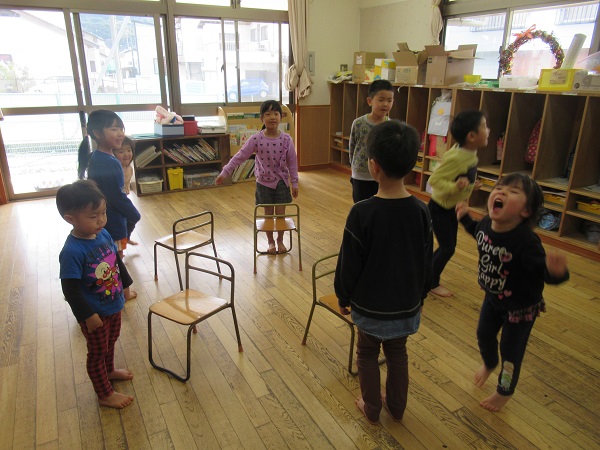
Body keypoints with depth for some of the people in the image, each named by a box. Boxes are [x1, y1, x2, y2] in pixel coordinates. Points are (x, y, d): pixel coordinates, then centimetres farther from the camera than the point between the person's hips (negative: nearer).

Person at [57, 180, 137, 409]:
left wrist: (126, 285, 16)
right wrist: (88, 315, -21)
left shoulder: (103, 234, -8)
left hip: (114, 306, 7)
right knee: (97, 352, 14)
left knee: (111, 342, 29)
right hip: (95, 313, -7)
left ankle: (109, 370, 56)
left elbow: (117, 261, 8)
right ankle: (105, 394, 33)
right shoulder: (72, 251, -30)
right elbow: (70, 289, -26)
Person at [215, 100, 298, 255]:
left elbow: (292, 162, -4)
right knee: (268, 214, 11)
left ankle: (280, 240, 29)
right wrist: (224, 173, -15)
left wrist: (294, 183, -1)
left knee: (281, 213, 7)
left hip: (282, 182, 1)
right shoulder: (256, 139, -14)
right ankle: (271, 242, 30)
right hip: (264, 182, 0)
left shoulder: (286, 139, -10)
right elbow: (240, 156, -11)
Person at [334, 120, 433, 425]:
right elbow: (427, 262, 0)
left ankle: (372, 409, 38)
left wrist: (343, 297, 1)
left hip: (370, 305, -4)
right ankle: (396, 407, 43)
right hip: (406, 304, 4)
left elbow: (349, 263, -16)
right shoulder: (421, 211, -12)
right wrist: (420, 296, 16)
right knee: (398, 354, 24)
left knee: (367, 355, 20)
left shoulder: (362, 212, -25)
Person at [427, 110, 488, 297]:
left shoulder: (470, 153, -3)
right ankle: (432, 283, 19)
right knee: (447, 248, 0)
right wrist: (455, 187, -41)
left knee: (448, 246, 17)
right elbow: (434, 180, -28)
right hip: (440, 208, -9)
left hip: (452, 207, 9)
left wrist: (470, 186, 14)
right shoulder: (455, 157, -29)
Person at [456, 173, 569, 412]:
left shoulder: (526, 241, -39)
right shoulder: (486, 223, -19)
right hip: (493, 298, 6)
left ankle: (504, 392, 43)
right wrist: (465, 217, 9)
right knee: (484, 334, 26)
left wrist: (556, 271, -58)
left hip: (521, 307, -6)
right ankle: (489, 364, 61)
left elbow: (545, 272, -37)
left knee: (510, 350, 14)